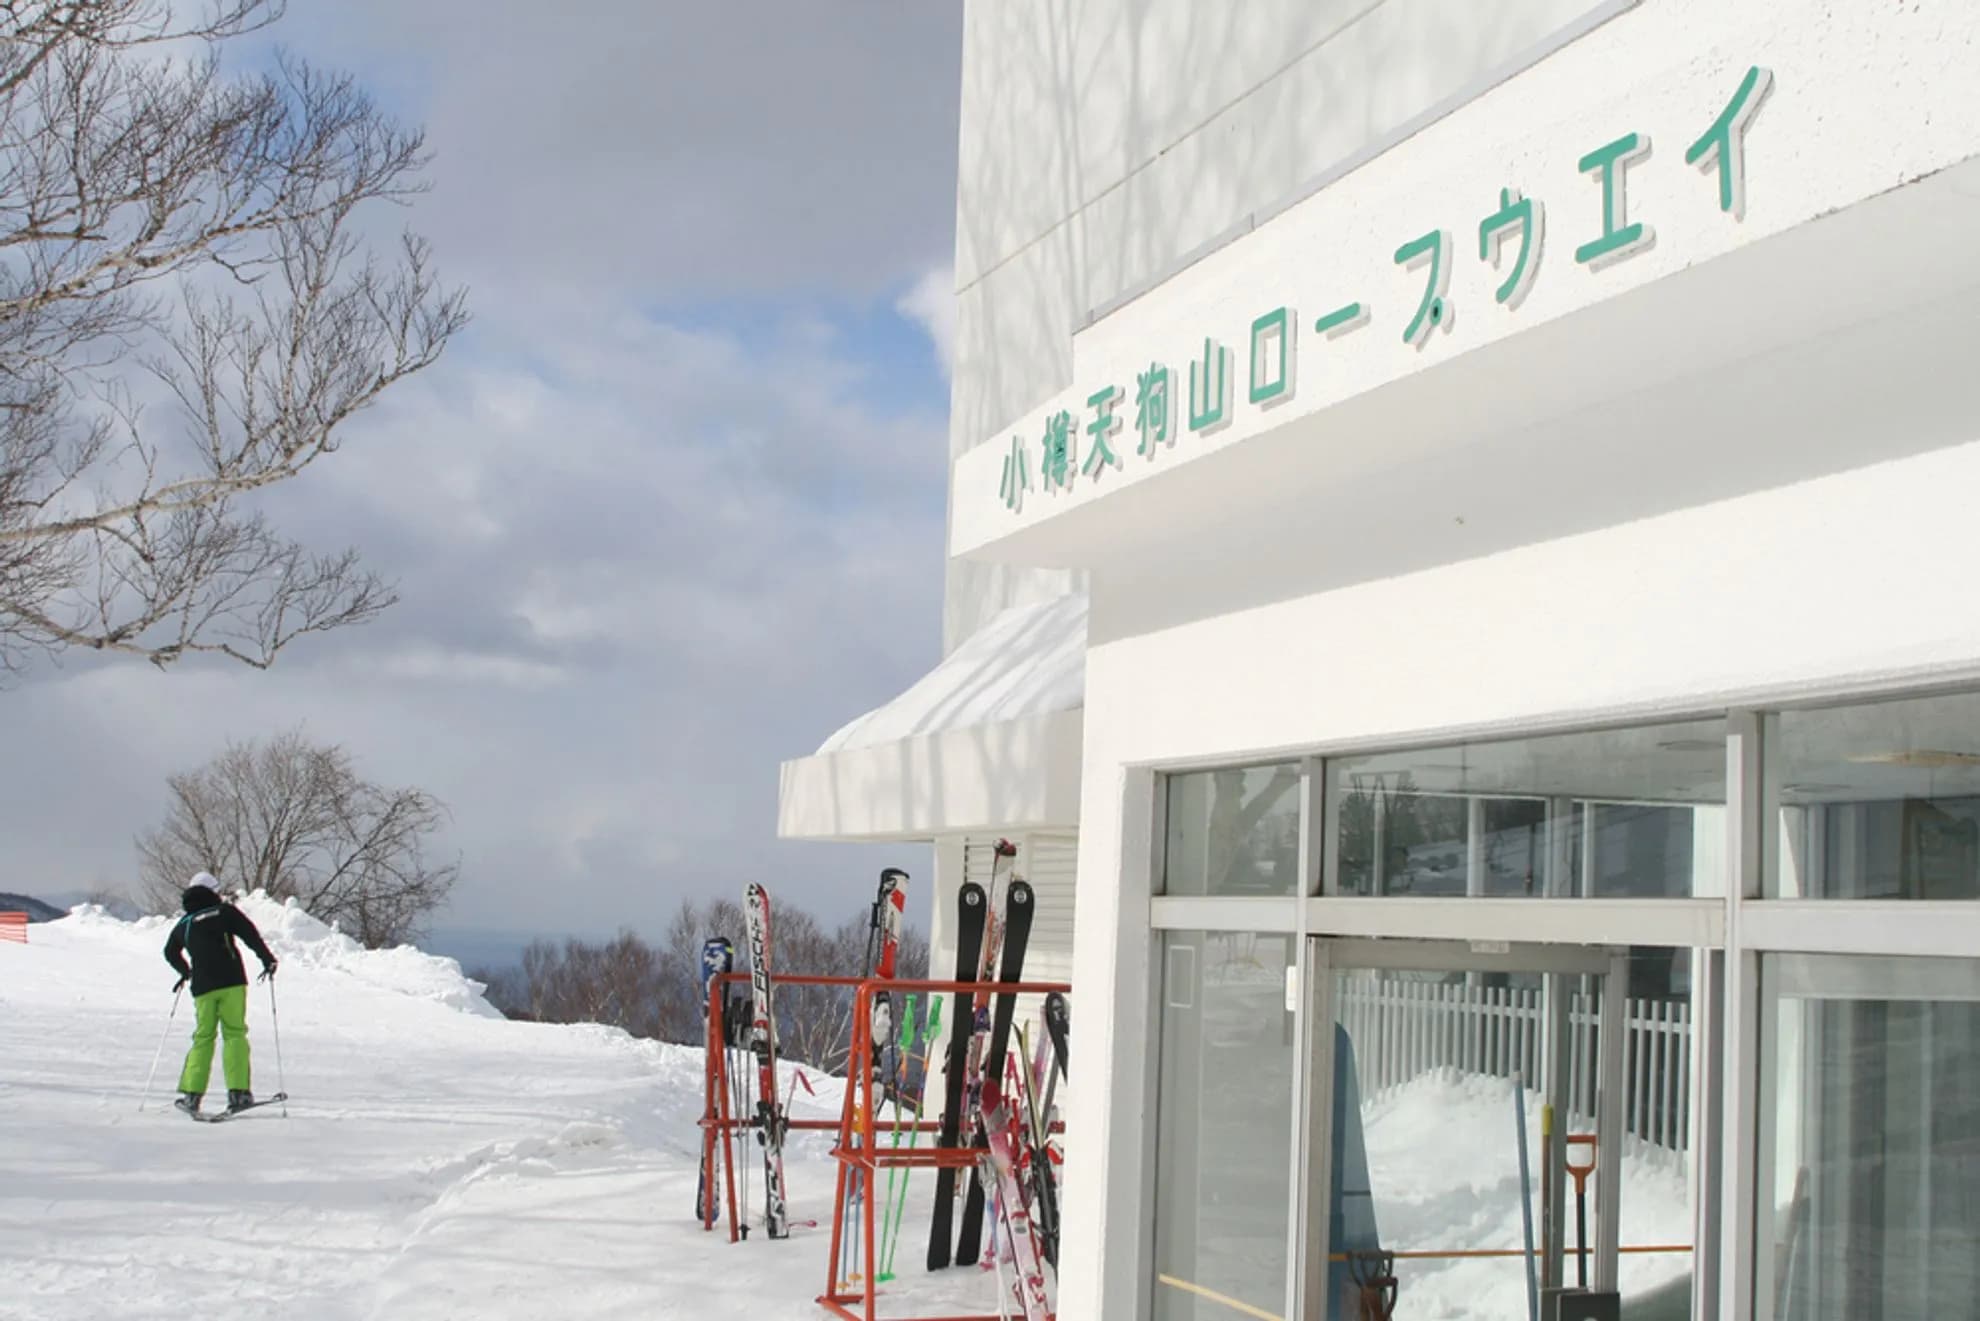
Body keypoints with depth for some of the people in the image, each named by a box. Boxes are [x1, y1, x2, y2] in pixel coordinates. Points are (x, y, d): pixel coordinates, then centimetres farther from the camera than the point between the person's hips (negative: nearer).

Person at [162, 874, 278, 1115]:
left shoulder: (183, 924, 15)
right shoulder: (225, 911, 3)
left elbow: (170, 953, 30)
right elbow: (250, 934, -6)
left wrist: (185, 972, 46)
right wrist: (267, 959, 3)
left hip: (203, 988, 3)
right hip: (231, 982, -3)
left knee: (203, 1038, 9)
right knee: (234, 1034, 0)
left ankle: (191, 1094, 1)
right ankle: (237, 1091, -10)